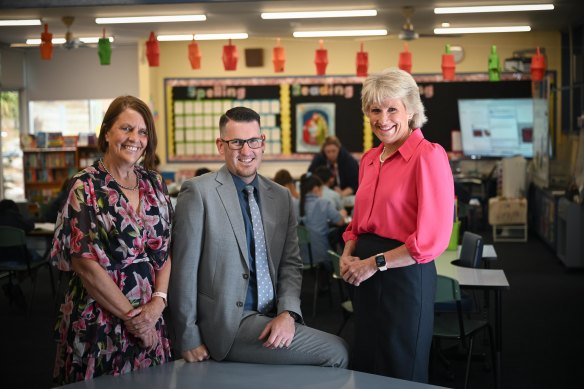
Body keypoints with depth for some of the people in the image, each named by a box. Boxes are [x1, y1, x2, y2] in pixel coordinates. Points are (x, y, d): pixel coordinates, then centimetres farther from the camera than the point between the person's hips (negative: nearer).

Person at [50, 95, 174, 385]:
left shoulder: (154, 183, 6)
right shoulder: (86, 187, -9)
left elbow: (166, 249, 6)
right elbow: (85, 263, -13)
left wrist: (158, 302, -9)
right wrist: (130, 315, -12)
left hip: (149, 320, 5)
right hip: (99, 324, -4)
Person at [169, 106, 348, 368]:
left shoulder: (281, 197, 10)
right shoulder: (199, 192, -7)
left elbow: (290, 264, 10)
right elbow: (183, 271, -7)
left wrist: (288, 312, -8)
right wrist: (188, 340, -5)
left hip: (272, 318, 6)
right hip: (227, 324, -6)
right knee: (336, 352, -15)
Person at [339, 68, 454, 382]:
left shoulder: (428, 156, -13)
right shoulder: (369, 160, 10)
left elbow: (433, 238, -19)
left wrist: (373, 263, -13)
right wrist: (348, 255, 0)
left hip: (406, 275, -7)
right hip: (366, 277, 7)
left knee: (401, 374, 9)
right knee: (365, 368, 18)